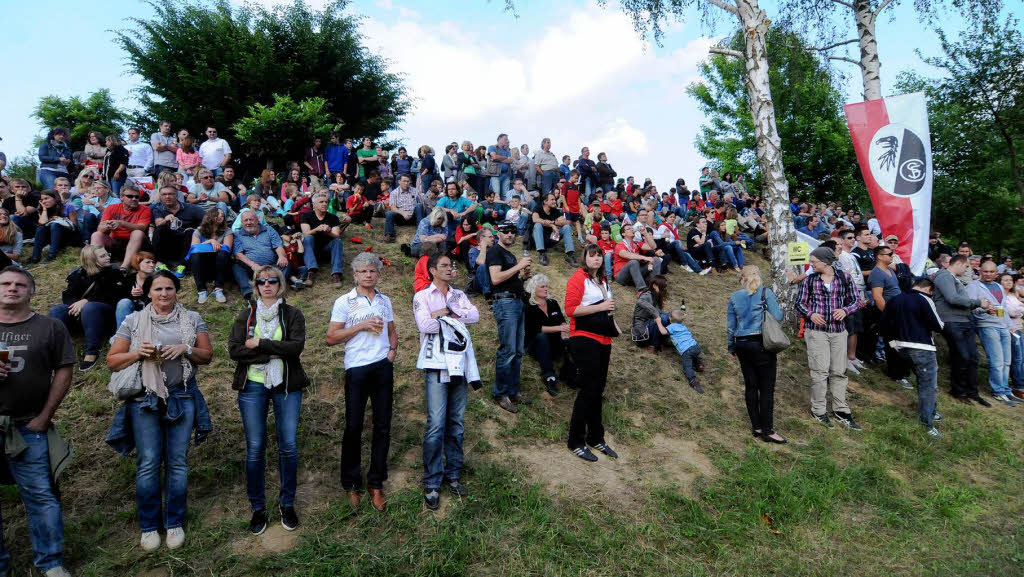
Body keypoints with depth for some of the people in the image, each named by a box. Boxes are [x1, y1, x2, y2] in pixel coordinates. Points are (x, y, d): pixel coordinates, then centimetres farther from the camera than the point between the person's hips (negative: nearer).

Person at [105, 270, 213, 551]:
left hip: (182, 398, 1)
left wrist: (185, 349, -12)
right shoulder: (133, 321, 5)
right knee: (148, 463, 0)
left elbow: (207, 356, 7)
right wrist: (138, 353, -13)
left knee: (177, 462, 5)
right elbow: (112, 361, 5)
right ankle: (149, 526, 16)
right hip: (145, 399, -1)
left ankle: (174, 523, 18)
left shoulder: (192, 319, 7)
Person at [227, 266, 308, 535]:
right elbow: (234, 350, -5)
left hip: (287, 386, -1)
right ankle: (257, 508, 19)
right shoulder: (246, 315, 9)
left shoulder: (292, 314, 4)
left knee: (289, 447, 1)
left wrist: (259, 344, -12)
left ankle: (287, 504, 18)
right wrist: (272, 353, -13)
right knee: (255, 449, 3)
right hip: (253, 386, 1)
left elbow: (296, 345, -12)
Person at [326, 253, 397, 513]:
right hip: (357, 368, -3)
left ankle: (376, 484, 17)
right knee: (353, 426, 2)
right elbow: (331, 338, -5)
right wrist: (362, 326, -13)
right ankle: (351, 484, 18)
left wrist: (392, 349, 5)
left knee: (383, 426, 5)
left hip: (383, 366, 4)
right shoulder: (344, 302, 0)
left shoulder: (385, 301, 13)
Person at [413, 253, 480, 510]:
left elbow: (475, 315, -2)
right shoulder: (422, 296, 2)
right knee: (436, 425, -8)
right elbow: (424, 324, -15)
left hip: (460, 363, 5)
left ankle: (452, 474, 22)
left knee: (457, 423, 9)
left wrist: (446, 311, -10)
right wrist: (456, 320, -5)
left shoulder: (459, 295, 16)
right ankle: (431, 483, 3)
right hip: (437, 365, -4)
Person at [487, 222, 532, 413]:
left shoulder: (510, 255, 24)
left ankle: (513, 392, 17)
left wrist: (523, 276, 10)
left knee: (518, 351, 10)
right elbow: (495, 278, -18)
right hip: (504, 302, -10)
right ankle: (500, 394, -2)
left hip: (517, 302, 10)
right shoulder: (495, 251, -5)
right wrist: (519, 266, -15)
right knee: (507, 351, -10)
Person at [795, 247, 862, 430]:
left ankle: (840, 410, 21)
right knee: (820, 371, -3)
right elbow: (799, 303, 5)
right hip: (816, 330, -2)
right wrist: (810, 314, -14)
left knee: (839, 371, 9)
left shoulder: (844, 278, 3)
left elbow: (855, 301, 8)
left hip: (838, 330, 2)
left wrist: (845, 310, -12)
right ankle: (818, 410, 9)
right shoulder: (809, 280, 0)